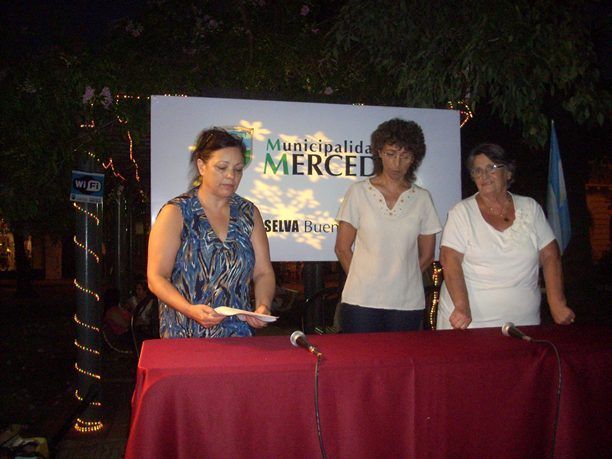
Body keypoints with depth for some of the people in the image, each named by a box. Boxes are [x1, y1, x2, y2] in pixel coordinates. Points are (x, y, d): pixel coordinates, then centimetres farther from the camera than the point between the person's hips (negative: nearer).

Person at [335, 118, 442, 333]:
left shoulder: (422, 198, 4)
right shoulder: (359, 192, 0)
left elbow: (426, 255, 11)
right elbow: (342, 248, 3)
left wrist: (400, 280, 11)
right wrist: (364, 281, 6)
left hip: (407, 303, 2)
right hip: (361, 301, -1)